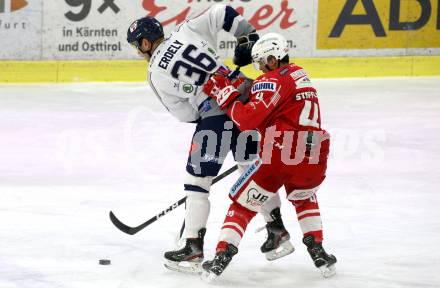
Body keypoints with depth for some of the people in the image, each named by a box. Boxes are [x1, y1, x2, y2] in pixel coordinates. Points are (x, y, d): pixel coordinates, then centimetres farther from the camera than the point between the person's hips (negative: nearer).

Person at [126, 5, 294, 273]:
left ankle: (193, 249, 8)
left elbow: (185, 114, 3)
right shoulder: (187, 30, 8)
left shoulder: (156, 73, 0)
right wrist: (249, 36, 12)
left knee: (197, 180, 6)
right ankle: (278, 233, 24)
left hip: (215, 115, -5)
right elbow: (222, 13, 5)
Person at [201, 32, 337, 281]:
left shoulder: (272, 81, -5)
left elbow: (248, 119, -13)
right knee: (305, 198, 34)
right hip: (313, 160, 6)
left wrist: (225, 93, -3)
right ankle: (318, 251, 21)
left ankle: (221, 258, 0)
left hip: (279, 157, -6)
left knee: (243, 205, 8)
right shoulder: (300, 75, 21)